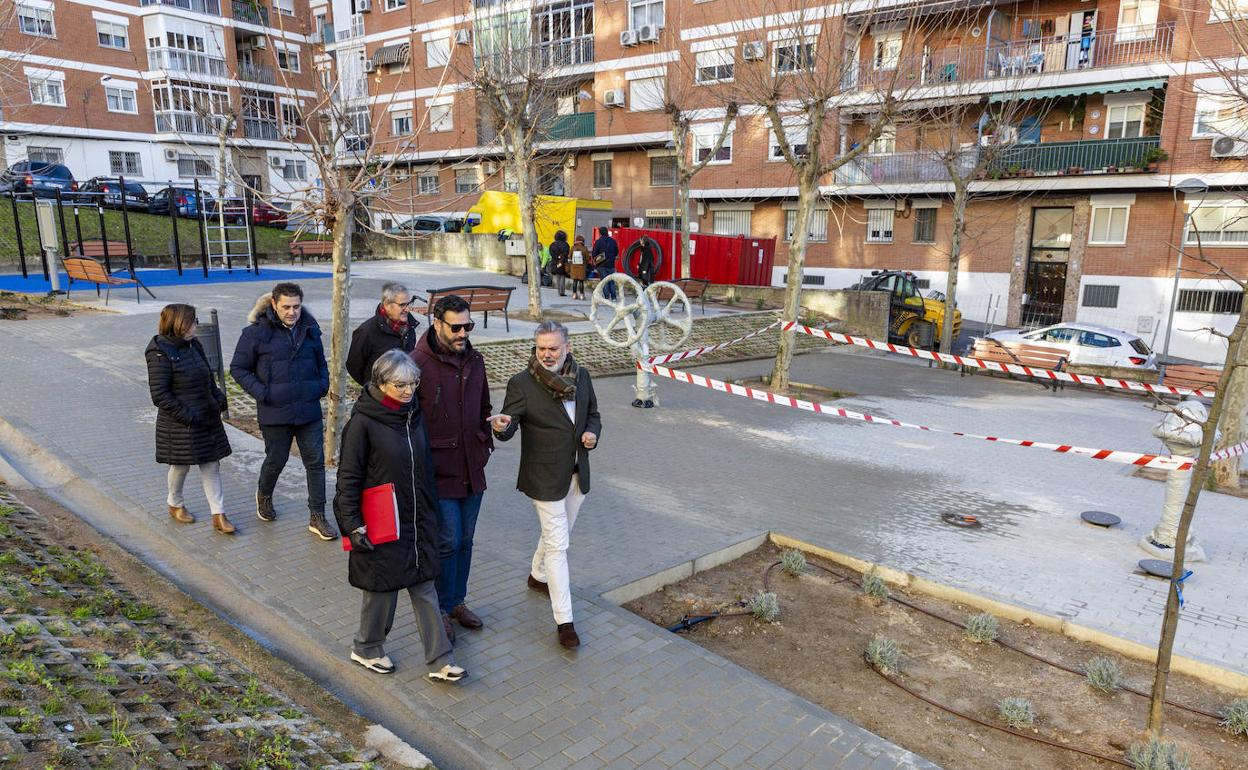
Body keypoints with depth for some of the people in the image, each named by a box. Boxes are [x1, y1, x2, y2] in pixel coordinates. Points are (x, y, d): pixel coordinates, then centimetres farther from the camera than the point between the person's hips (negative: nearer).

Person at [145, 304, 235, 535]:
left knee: (211, 465, 6)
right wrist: (186, 415, -20)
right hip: (180, 424, -7)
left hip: (207, 418, 7)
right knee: (181, 465, 12)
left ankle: (218, 515, 12)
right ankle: (175, 504, 39)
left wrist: (218, 398, 4)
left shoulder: (193, 345, 6)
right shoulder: (160, 354, -17)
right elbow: (159, 395, -18)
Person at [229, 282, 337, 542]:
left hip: (309, 410, 3)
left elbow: (321, 362, 20)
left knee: (315, 462, 2)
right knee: (276, 460, 12)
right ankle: (263, 496, 44)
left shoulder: (310, 329, 5)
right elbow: (238, 368, -2)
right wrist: (262, 393, -11)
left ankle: (317, 517, 11)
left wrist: (323, 384, 3)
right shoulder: (257, 332, -8)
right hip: (275, 412, -3)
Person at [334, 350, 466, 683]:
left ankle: (439, 661, 17)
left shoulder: (414, 413, 4)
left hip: (418, 522, 6)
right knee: (383, 587, 10)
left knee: (424, 586, 10)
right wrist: (353, 526, -15)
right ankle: (366, 649, 35)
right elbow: (348, 477, -12)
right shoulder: (363, 422, -15)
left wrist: (430, 515, 17)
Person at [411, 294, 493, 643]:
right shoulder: (418, 363, -15)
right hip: (439, 471, -6)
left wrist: (485, 443, 12)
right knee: (448, 541, 1)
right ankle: (441, 609, 21)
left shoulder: (474, 360, 6)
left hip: (472, 469, 6)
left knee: (465, 540, 16)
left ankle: (457, 600, 34)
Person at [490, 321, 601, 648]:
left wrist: (592, 431, -7)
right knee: (557, 544, -4)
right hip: (545, 477, -6)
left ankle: (538, 576, 52)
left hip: (577, 474, 6)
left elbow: (593, 412, 14)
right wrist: (501, 426, -44)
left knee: (558, 533, 24)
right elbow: (510, 424, -20)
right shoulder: (522, 383, -15)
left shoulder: (581, 376, 0)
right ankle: (564, 621, 4)